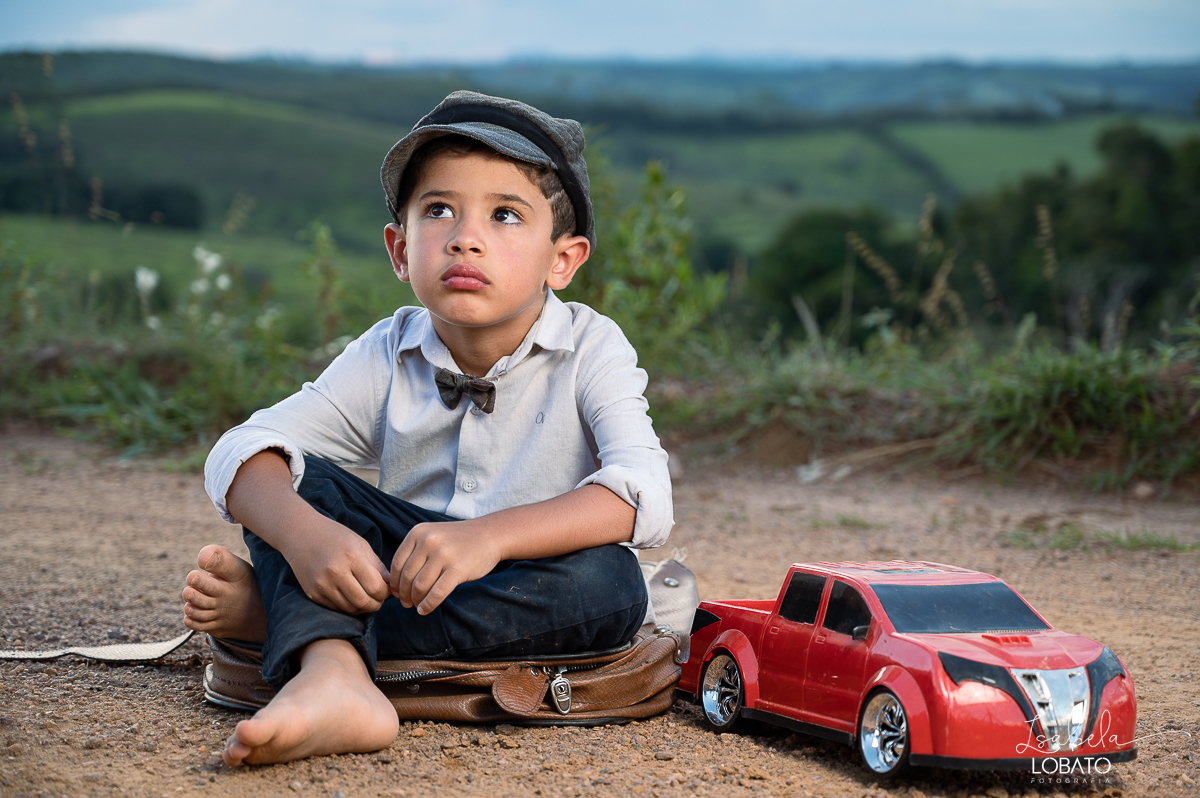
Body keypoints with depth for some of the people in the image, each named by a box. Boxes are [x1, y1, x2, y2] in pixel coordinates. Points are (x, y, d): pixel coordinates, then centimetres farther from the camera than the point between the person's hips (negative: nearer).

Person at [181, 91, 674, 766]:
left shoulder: (591, 348, -11)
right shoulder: (387, 357, -3)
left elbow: (644, 497, -28)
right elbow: (241, 454, -12)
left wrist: (488, 536, -43)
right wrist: (303, 534, -36)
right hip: (402, 571, 3)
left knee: (609, 582, -35)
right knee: (296, 482, -15)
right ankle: (331, 674, -45)